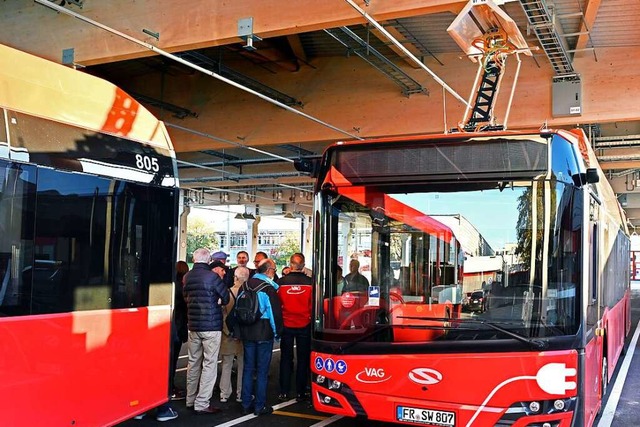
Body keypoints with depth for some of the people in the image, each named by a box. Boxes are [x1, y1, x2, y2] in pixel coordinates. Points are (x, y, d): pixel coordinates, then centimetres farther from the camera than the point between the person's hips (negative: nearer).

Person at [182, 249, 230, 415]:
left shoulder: (187, 277, 3)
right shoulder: (212, 277, -14)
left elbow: (186, 297, 13)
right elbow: (225, 298, -5)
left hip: (193, 325, 6)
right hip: (211, 325, -6)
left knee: (193, 362, 15)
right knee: (209, 364, -2)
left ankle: (191, 400, 23)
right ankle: (202, 404, -3)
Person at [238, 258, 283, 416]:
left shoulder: (246, 285, 4)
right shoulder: (268, 287, -14)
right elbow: (275, 312, -14)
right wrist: (277, 332, 0)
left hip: (247, 333, 6)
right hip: (264, 333, -6)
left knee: (248, 368, 12)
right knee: (262, 370, 2)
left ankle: (246, 404, 17)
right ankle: (260, 406, 7)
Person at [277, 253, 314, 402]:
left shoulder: (281, 282, -8)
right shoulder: (310, 282, -10)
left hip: (286, 325, 1)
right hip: (304, 325, -1)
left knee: (286, 358, 10)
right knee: (303, 359, 9)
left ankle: (284, 392, 13)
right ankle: (300, 392, 11)